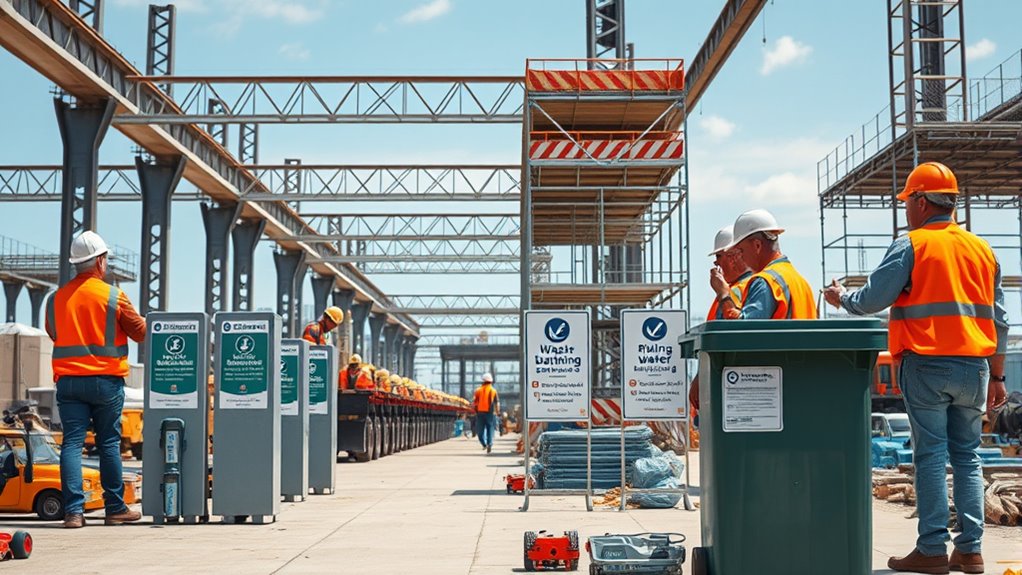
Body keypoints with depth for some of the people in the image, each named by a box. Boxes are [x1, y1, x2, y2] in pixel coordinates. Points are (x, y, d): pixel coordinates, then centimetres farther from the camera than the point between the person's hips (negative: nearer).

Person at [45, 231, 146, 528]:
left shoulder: (57, 299, 4)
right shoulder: (113, 296, -7)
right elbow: (140, 332, 2)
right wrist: (145, 322, 23)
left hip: (68, 379, 2)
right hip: (105, 380, -2)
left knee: (72, 443, 1)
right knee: (109, 444, 7)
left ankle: (73, 510, -6)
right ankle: (115, 508, 13)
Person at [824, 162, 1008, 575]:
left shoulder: (911, 246, -5)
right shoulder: (981, 250, 13)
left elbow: (871, 300, -6)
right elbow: (998, 320, 13)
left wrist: (842, 298, 15)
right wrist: (997, 376, 18)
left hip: (926, 365, -5)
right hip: (973, 367, 5)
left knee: (930, 455, -2)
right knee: (967, 456, 9)